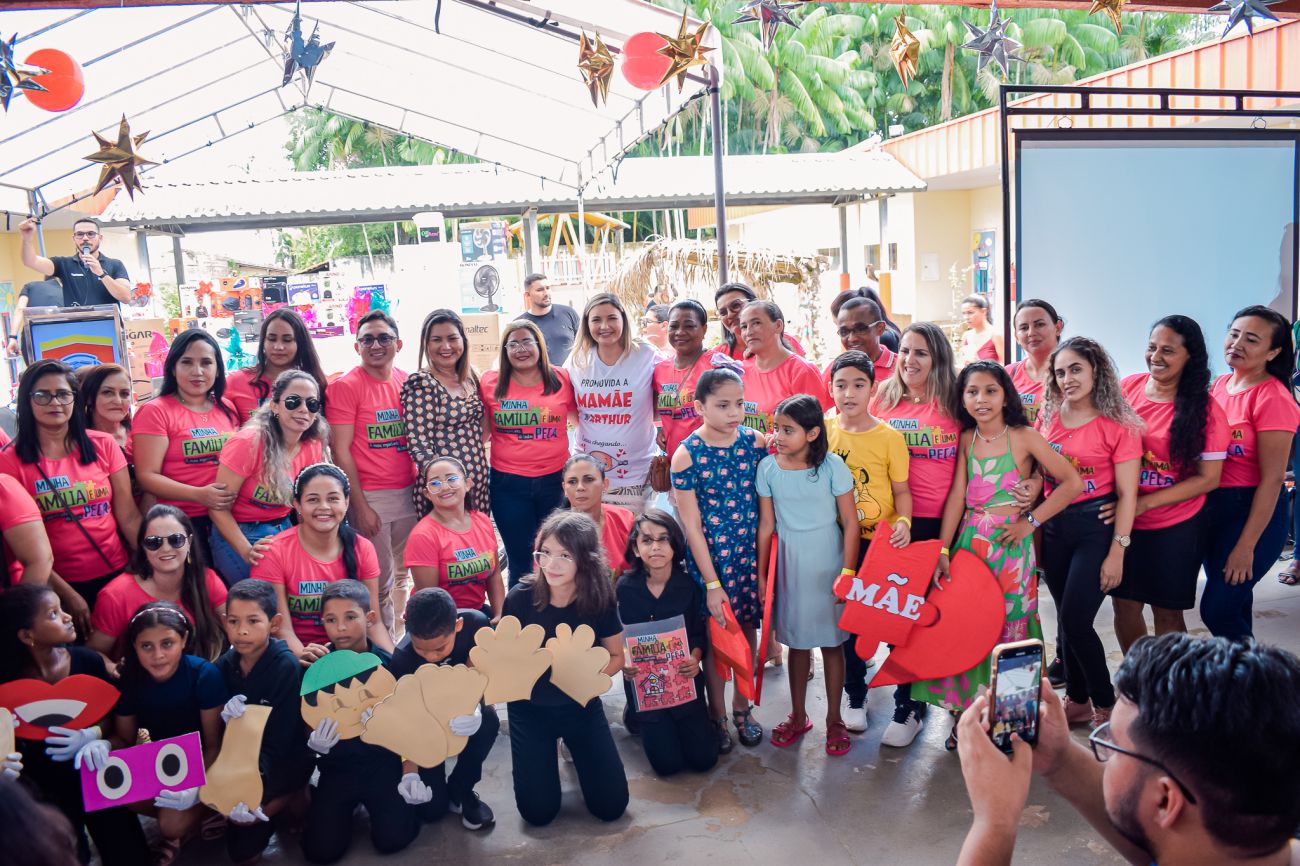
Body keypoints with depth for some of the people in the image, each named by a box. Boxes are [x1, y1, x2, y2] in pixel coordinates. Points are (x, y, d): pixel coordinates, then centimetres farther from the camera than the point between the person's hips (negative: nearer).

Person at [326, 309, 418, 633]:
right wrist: (361, 506, -12)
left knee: (403, 574, 13)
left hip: (409, 493, 5)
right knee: (379, 582, 4)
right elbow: (341, 451, -9)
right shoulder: (346, 386, -7)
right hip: (370, 497, -4)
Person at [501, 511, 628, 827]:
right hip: (530, 707, -1)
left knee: (611, 806, 1)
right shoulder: (520, 599, -22)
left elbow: (616, 657, -3)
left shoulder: (599, 600, -19)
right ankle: (542, 754, 29)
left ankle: (575, 747, 30)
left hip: (581, 705, 1)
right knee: (538, 812, -2)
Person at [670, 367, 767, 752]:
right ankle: (717, 715, 27)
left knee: (747, 627, 14)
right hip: (710, 556, -3)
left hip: (751, 552, 3)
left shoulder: (755, 442, -3)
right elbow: (692, 526, -11)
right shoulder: (687, 455, -12)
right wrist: (712, 583, -12)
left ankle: (742, 707, 34)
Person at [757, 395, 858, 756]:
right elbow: (766, 525, 2)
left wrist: (848, 571, -10)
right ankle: (798, 716, 29)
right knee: (797, 641, 14)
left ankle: (834, 719, 23)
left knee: (832, 641, 8)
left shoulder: (832, 465, -12)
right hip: (789, 563, 2)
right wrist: (761, 574, 5)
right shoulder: (768, 468, -4)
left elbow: (851, 523, -8)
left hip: (828, 562, -2)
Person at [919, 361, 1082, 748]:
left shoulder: (1024, 437, -6)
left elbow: (1072, 482, -7)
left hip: (1009, 543, -3)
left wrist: (1031, 521, -9)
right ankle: (964, 710, 17)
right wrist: (943, 549, -4)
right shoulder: (967, 439, 6)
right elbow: (957, 495, 2)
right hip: (969, 539, 4)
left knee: (1009, 626, 3)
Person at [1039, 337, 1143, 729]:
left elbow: (1127, 494, -8)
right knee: (1067, 620, 11)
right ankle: (1077, 700, 27)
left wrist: (1117, 552, -11)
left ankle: (1106, 705, 12)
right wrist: (1034, 526, 4)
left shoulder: (1118, 425, -8)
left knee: (1075, 620, -9)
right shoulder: (1048, 417, 5)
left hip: (1096, 526, -5)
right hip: (1054, 525, 5)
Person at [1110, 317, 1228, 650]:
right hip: (1122, 522, 3)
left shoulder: (1206, 409, -11)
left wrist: (1144, 503, -19)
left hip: (1176, 527, -3)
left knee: (1167, 611, 9)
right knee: (1124, 604, 13)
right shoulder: (1128, 386, -2)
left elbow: (1208, 478, -11)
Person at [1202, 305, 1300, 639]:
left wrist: (1246, 546, -18)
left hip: (1253, 511, -7)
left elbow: (1272, 479, -17)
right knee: (1233, 605, 17)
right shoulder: (1220, 384, 5)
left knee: (1217, 610, -5)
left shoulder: (1272, 398, -16)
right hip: (1212, 505, 7)